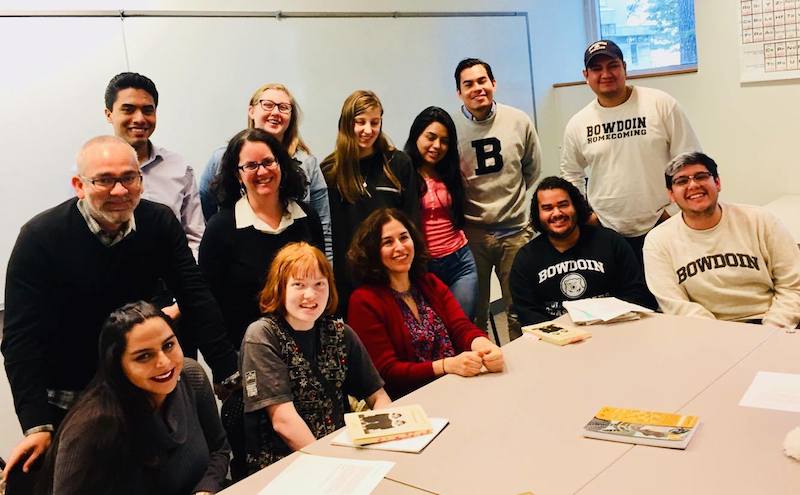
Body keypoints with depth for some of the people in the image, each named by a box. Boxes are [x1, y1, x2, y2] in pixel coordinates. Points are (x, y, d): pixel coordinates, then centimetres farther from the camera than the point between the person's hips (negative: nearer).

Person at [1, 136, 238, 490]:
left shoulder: (160, 223, -10)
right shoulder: (40, 238, -20)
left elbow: (196, 299, -10)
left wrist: (229, 374, -16)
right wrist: (37, 426, -28)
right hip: (66, 400, -3)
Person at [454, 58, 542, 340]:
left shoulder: (518, 121, -1)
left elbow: (532, 169, 14)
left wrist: (511, 196, 12)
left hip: (515, 229, 2)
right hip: (471, 232, -1)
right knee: (474, 315, 11)